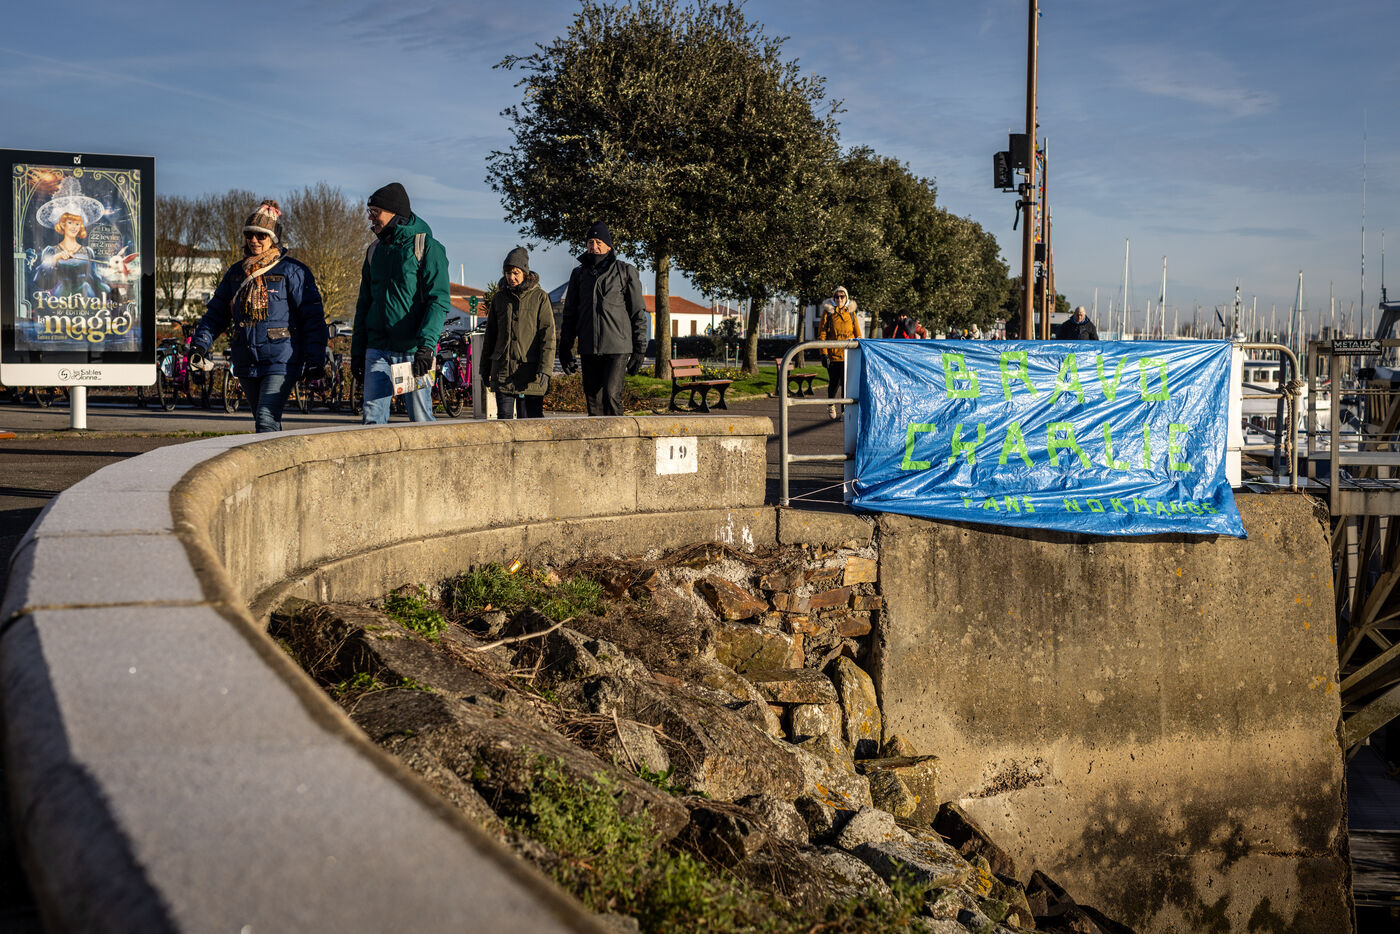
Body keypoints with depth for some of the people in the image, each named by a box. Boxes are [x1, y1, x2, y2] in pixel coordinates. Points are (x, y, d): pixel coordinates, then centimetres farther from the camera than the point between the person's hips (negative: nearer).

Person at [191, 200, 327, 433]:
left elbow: (313, 316, -6)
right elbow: (216, 313, 17)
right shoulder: (236, 272, 13)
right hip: (247, 364, 6)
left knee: (267, 420, -18)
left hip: (281, 362, -6)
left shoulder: (292, 271, -4)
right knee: (263, 422, 13)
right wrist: (199, 344, 2)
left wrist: (316, 358, -12)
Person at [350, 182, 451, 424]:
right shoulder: (375, 250, 16)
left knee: (421, 420, 0)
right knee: (373, 418, -4)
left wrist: (426, 344, -23)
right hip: (378, 350, 5)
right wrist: (357, 349, 16)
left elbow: (439, 301, -12)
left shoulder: (427, 247, -4)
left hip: (413, 350, -5)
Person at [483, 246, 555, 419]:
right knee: (504, 418, -2)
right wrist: (484, 369, 18)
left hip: (529, 369, -3)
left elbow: (548, 336, -4)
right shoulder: (499, 298, 13)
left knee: (529, 418, -4)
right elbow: (490, 335, 20)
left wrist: (545, 368, -14)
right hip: (502, 370, 3)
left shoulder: (540, 297, 2)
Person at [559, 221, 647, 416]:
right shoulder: (579, 274, 14)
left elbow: (638, 312, 4)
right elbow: (570, 313, 19)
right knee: (593, 400, 4)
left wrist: (640, 349, -2)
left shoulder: (625, 271, 4)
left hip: (617, 347, -4)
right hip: (589, 349, 4)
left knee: (611, 395, -17)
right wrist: (565, 347, 12)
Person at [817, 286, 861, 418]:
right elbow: (821, 334, 0)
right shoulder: (828, 312, 2)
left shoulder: (851, 312, 10)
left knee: (846, 382, -5)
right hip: (833, 354, -1)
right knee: (834, 382, 6)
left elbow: (857, 333, 15)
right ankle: (831, 405, 30)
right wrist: (824, 353, -7)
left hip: (848, 354, 1)